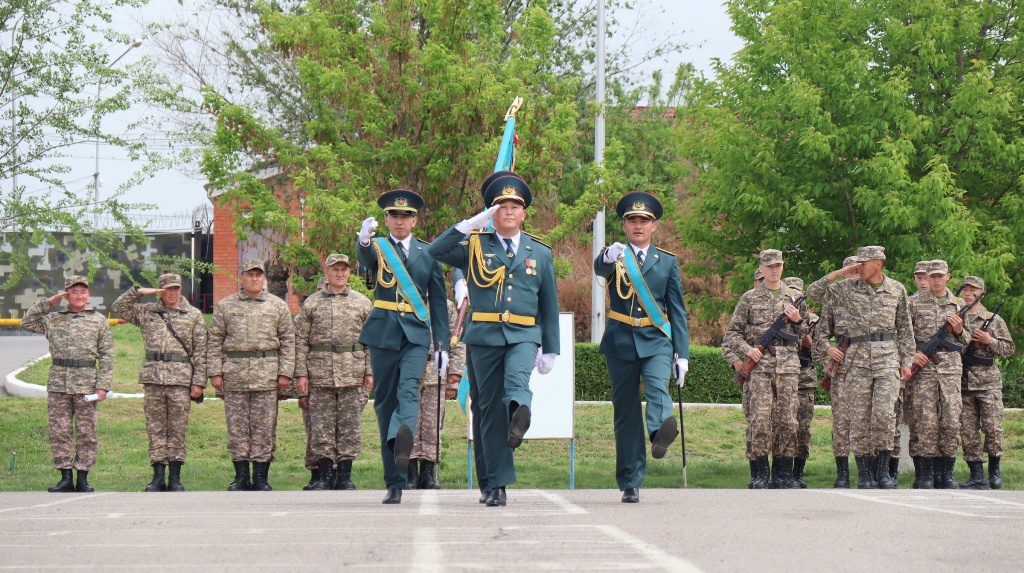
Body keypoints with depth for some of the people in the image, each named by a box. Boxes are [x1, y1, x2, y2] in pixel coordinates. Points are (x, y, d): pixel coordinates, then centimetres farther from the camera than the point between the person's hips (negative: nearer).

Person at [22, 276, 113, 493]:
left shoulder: (98, 321, 6)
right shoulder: (53, 319, 11)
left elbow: (107, 355, 3)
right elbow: (27, 323, 8)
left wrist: (103, 385, -6)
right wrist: (48, 303, 3)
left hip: (86, 384, -2)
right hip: (58, 384, 2)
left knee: (87, 433, 1)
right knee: (59, 432, 1)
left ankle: (83, 478, 6)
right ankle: (66, 478, 6)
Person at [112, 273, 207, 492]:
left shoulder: (193, 316, 8)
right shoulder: (146, 312, 12)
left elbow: (200, 352, 5)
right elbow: (118, 309, 8)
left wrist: (199, 382, -2)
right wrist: (138, 292, -1)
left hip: (180, 379, -2)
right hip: (153, 378, 2)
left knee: (177, 430, 0)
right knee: (155, 430, 2)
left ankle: (175, 479, 5)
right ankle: (158, 478, 6)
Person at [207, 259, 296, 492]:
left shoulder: (278, 306, 9)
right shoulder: (225, 306, 9)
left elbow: (288, 341, 7)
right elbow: (215, 341, 7)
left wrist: (285, 373, -1)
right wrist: (215, 372, -1)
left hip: (267, 376, 0)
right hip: (235, 374, 0)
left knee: (264, 427, -1)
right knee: (237, 427, 2)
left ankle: (261, 477, 5)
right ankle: (241, 476, 8)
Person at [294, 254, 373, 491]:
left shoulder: (362, 302, 9)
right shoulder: (311, 303, 8)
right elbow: (301, 340, 6)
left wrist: (369, 371, 1)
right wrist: (301, 373, -1)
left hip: (352, 373, 0)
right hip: (320, 372, 0)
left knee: (349, 426, 1)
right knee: (321, 426, 0)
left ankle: (344, 474, 7)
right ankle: (324, 475, 6)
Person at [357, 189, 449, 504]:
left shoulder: (428, 253, 11)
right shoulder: (377, 248, 6)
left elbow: (438, 301, 12)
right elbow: (364, 258, -20)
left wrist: (442, 344, 5)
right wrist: (364, 239, -44)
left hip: (416, 335, 0)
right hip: (383, 334, 0)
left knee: (409, 390, -24)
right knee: (385, 401, 2)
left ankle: (401, 440, -52)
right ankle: (395, 482, 7)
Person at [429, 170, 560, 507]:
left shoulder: (540, 253, 13)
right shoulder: (474, 247, 8)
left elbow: (549, 305, 15)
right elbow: (435, 252, -9)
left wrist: (550, 350, 10)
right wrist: (472, 224, -13)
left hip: (524, 336, 0)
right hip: (484, 337, 0)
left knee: (517, 379, -32)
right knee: (491, 410, 0)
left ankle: (520, 410, -64)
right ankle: (497, 485, 4)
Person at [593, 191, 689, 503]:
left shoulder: (667, 261, 11)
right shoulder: (612, 257, 8)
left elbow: (677, 310, 10)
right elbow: (600, 268, -18)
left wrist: (682, 354, 3)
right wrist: (609, 256, -42)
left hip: (657, 340, 0)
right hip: (621, 342, 0)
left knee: (658, 387, -28)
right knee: (626, 412, 2)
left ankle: (661, 431, -57)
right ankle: (630, 483, 7)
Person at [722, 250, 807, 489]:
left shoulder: (795, 297, 15)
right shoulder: (749, 298, 9)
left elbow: (805, 335, 21)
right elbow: (732, 331, 10)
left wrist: (798, 320, 0)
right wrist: (746, 349, -7)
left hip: (788, 364, 2)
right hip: (759, 364, -2)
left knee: (787, 420, 0)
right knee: (759, 419, -10)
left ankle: (785, 473, 6)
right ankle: (761, 473, -5)